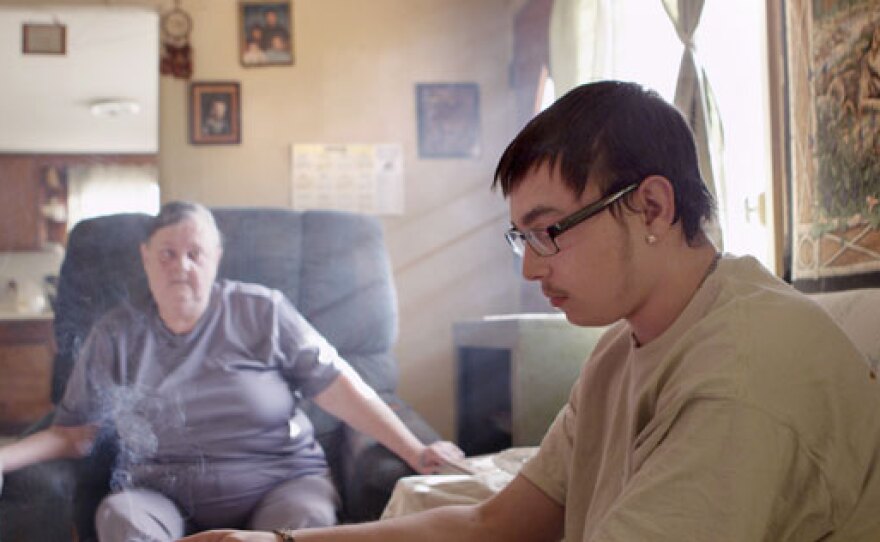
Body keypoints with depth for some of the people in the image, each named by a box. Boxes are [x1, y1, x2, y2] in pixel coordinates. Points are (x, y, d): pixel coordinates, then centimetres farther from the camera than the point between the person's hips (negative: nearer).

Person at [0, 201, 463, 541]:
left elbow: (340, 386, -2)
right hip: (163, 497, 1)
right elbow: (73, 434, 9)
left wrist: (414, 451, -9)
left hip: (280, 484, 0)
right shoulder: (115, 336, 8)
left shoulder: (261, 312, 2)